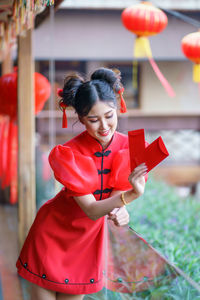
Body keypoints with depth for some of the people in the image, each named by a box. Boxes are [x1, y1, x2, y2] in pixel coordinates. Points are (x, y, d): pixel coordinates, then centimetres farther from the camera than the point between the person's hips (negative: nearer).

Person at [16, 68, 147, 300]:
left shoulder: (128, 148, -15)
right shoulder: (68, 155, -27)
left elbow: (115, 198, -17)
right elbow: (91, 210, -31)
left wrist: (120, 212, -41)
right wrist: (130, 195, -48)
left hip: (88, 237, 4)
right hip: (52, 234, -3)